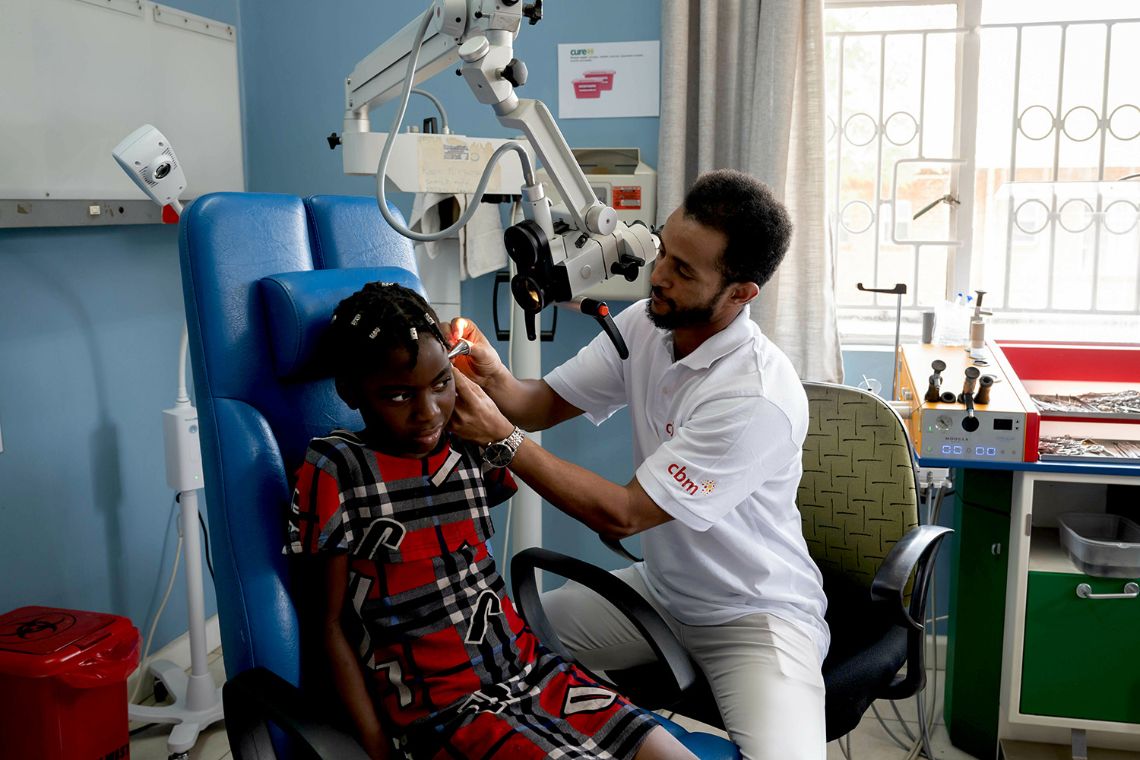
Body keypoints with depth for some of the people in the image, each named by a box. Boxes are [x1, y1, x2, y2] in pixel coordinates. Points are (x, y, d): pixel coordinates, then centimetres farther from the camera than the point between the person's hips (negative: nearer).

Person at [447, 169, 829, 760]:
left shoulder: (760, 398, -29)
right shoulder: (642, 325, -8)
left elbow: (622, 515, -27)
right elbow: (545, 404, 0)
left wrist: (499, 437, -26)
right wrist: (494, 377, -23)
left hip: (754, 615, -6)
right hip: (658, 587, 6)